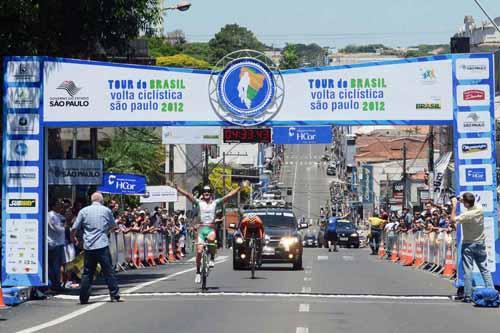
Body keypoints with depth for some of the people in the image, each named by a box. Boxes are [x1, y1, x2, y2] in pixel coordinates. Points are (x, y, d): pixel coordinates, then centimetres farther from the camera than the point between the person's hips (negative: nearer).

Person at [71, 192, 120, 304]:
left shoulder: (84, 211, 5)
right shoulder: (106, 210, 5)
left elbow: (74, 229, 4)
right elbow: (113, 226, 17)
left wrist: (73, 238, 23)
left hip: (88, 246, 2)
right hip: (102, 245, -2)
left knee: (87, 273, 7)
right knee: (108, 271, 4)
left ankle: (83, 298, 7)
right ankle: (114, 295, 3)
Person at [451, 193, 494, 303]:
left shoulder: (466, 215, -24)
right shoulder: (480, 210, -6)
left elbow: (452, 219, -13)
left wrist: (454, 206, -9)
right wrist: (464, 201, 8)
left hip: (468, 245, -5)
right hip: (480, 244, 5)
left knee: (468, 271, -1)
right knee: (484, 269, 8)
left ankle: (468, 296, 0)